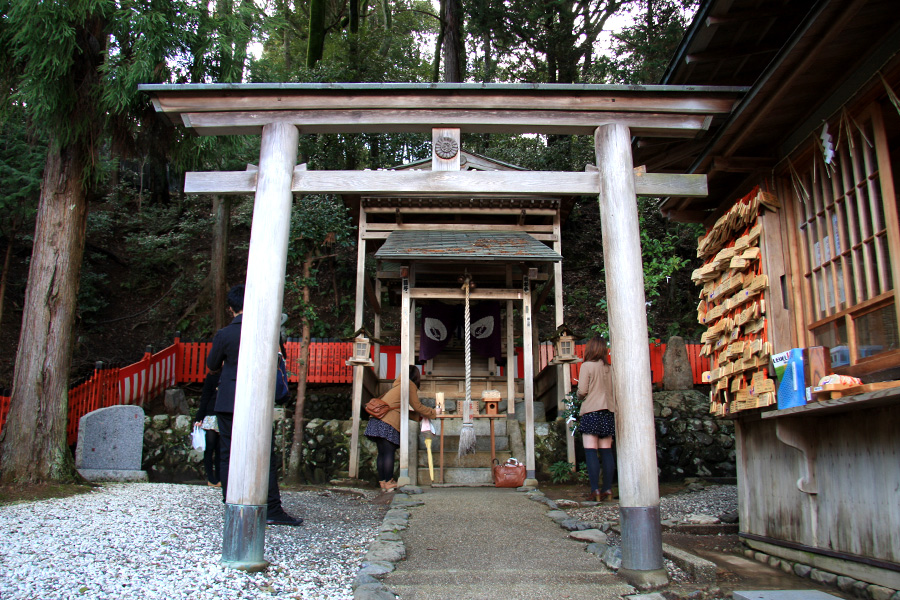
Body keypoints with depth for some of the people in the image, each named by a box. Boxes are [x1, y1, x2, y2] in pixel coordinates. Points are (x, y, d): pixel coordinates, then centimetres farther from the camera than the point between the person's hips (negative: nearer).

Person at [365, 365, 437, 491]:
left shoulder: (398, 384, 25)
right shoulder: (409, 385, 0)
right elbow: (417, 406, 2)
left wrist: (420, 417, 27)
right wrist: (433, 412, 15)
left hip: (377, 420, 9)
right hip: (388, 423, -9)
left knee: (382, 453, 8)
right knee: (389, 453, -6)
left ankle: (382, 482, 11)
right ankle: (389, 483, -4)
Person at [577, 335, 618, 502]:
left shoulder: (587, 366, -6)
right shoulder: (610, 368, 7)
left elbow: (582, 390, -9)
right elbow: (615, 391, 7)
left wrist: (580, 396, 11)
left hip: (591, 411, -5)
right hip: (608, 412, 5)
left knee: (590, 451, -5)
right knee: (606, 451, 7)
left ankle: (595, 489, -10)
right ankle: (608, 489, 7)